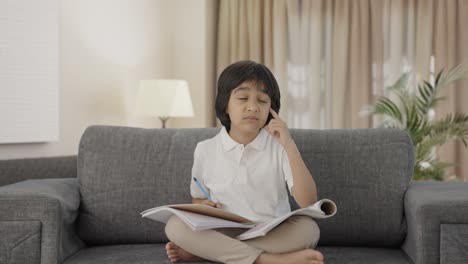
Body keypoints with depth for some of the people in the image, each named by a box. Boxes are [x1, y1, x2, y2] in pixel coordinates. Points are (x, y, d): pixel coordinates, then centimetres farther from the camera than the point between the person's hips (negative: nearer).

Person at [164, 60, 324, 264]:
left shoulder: (279, 147, -1)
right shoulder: (205, 150, 3)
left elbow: (309, 203, -11)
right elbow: (198, 199, 17)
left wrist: (290, 146, -18)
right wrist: (204, 207, -8)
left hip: (272, 236, 0)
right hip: (223, 235, 1)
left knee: (309, 228, -31)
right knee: (175, 225, -25)